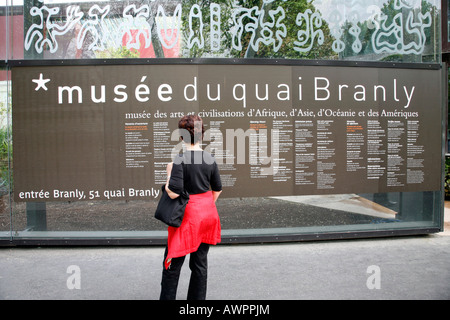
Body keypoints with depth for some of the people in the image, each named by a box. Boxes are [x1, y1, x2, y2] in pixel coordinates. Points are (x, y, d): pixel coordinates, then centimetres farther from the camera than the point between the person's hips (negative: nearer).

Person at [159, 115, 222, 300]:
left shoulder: (180, 160, -17)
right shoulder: (210, 159, 1)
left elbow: (173, 193, -22)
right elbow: (217, 189, 9)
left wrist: (169, 173, -6)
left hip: (188, 215, -6)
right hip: (208, 214, 6)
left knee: (173, 263, 9)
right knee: (200, 262, 16)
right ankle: (197, 298, 27)